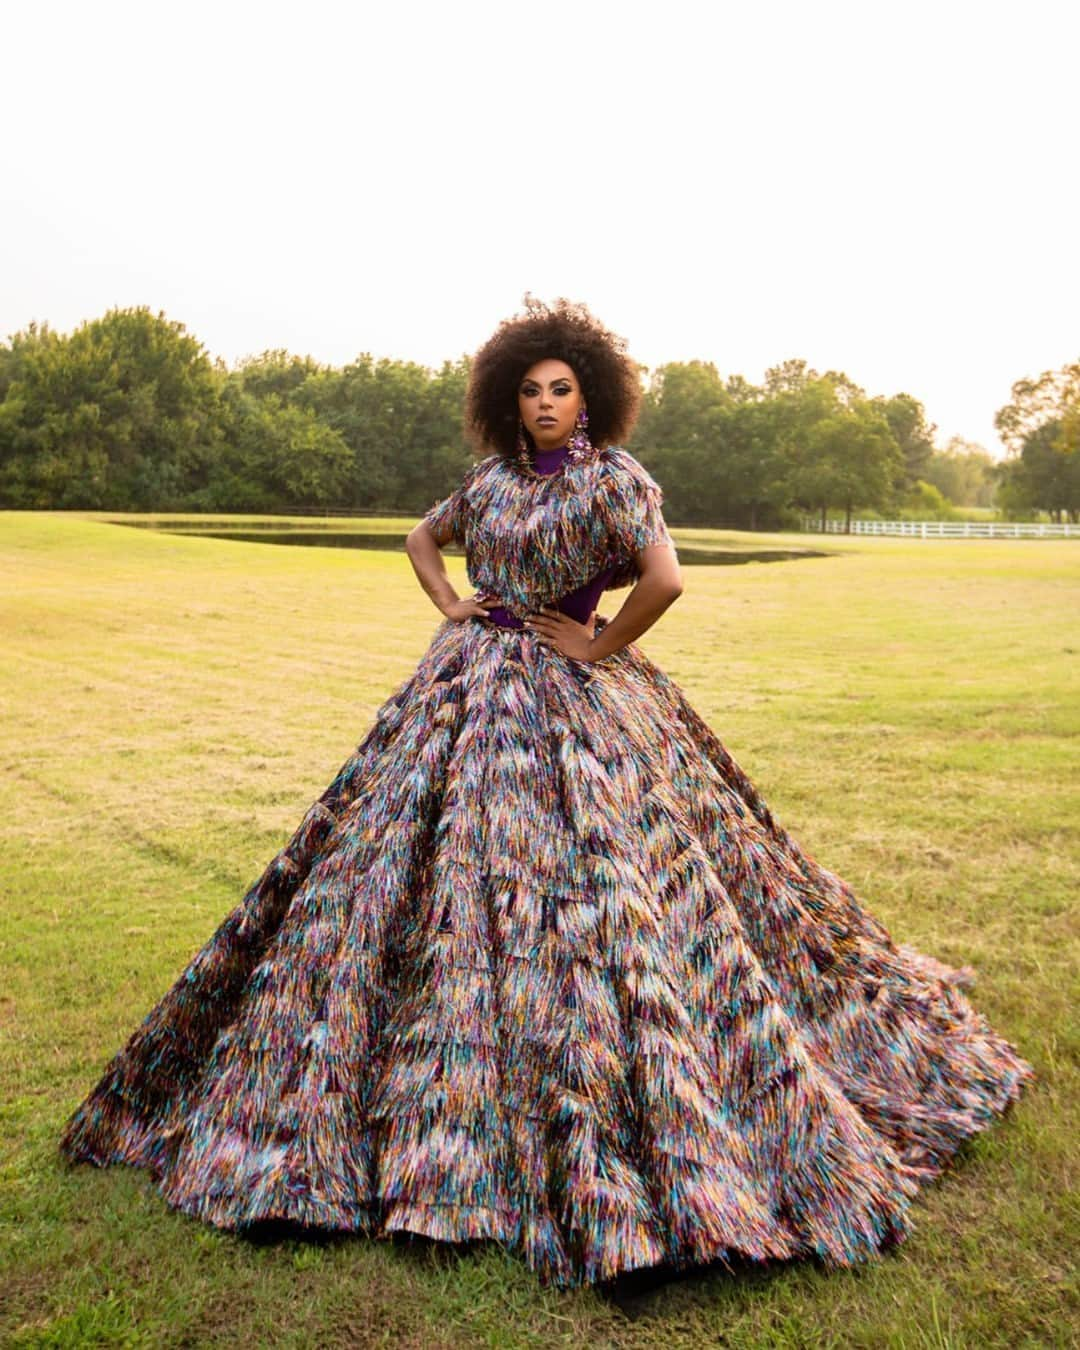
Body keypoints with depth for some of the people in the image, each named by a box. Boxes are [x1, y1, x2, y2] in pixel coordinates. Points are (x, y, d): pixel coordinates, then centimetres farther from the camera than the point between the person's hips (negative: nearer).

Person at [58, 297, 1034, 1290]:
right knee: (397, 873, 10)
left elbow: (665, 580, -25)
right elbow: (424, 537, 26)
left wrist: (600, 645, -14)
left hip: (571, 699, -6)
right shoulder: (492, 478, 10)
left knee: (578, 903, -6)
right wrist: (451, 607, 10)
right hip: (467, 689, 6)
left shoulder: (615, 476, -9)